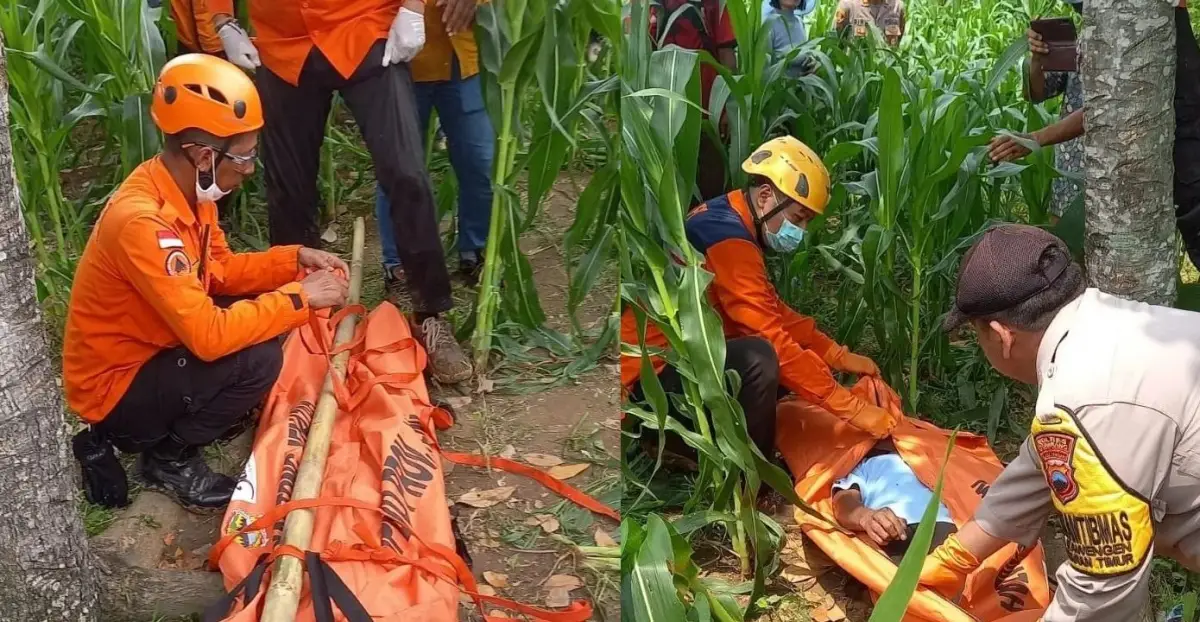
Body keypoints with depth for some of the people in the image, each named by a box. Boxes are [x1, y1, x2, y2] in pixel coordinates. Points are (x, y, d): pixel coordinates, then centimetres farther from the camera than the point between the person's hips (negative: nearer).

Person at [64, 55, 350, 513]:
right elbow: (209, 335, -35)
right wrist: (300, 298, -26)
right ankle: (168, 459, -1)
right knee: (258, 358, -25)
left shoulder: (186, 188, -4)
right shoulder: (141, 222, -32)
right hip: (113, 387, -9)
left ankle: (166, 423, 9)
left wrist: (295, 260, -5)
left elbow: (221, 270, 10)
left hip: (149, 355, 9)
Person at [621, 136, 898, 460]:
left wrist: (839, 355, 6)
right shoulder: (726, 238, -22)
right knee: (760, 358, -31)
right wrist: (853, 408, -24)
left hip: (681, 358, 11)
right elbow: (772, 339, -26)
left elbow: (775, 312, 16)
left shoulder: (728, 223, 9)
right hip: (653, 372, -11)